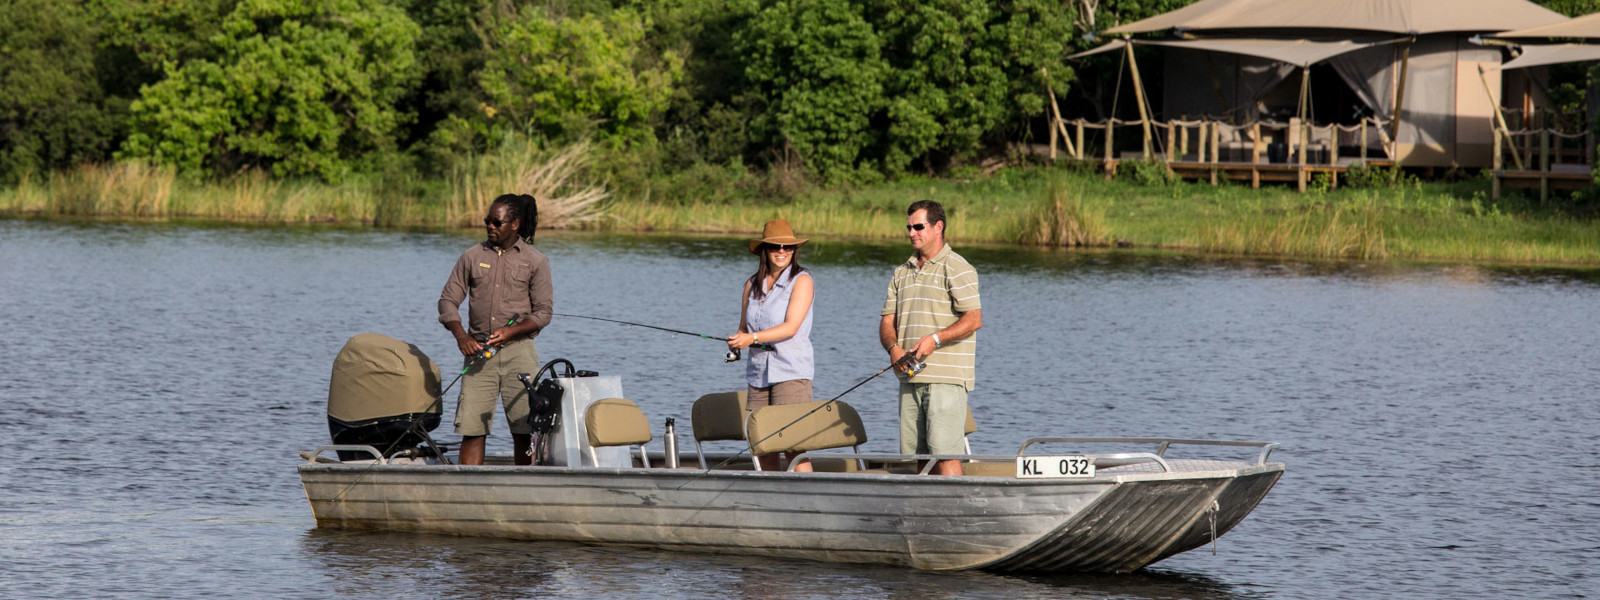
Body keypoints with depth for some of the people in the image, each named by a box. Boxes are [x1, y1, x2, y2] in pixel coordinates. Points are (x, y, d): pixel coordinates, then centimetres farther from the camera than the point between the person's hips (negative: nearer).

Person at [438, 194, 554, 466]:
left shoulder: (535, 261, 4)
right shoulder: (472, 257, 9)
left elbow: (543, 312, 1)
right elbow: (448, 300, 7)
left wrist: (510, 331, -16)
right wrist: (461, 335, -11)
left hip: (518, 349, -2)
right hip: (479, 351, 2)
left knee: (523, 430, -3)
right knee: (471, 428, -5)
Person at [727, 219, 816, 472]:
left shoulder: (801, 280, -2)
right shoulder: (752, 285, 14)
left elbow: (791, 327, -12)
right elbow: (744, 328, 20)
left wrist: (753, 338, -21)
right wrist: (737, 341, -4)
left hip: (791, 373, -6)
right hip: (758, 372, 6)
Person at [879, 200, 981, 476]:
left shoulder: (956, 268, -4)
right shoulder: (902, 273, 19)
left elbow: (974, 319, -12)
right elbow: (888, 321, 15)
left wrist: (935, 338, -23)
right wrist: (893, 347, -6)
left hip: (946, 377, -7)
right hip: (910, 377, 7)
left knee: (944, 451, -13)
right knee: (912, 452, 6)